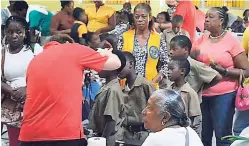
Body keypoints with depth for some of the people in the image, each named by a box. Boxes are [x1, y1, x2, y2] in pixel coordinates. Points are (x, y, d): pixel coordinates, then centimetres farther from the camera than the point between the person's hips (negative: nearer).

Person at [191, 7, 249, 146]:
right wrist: (194, 57, -2)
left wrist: (223, 70, -18)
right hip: (201, 94, 5)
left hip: (223, 95, -4)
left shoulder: (232, 41, -6)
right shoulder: (201, 40, 7)